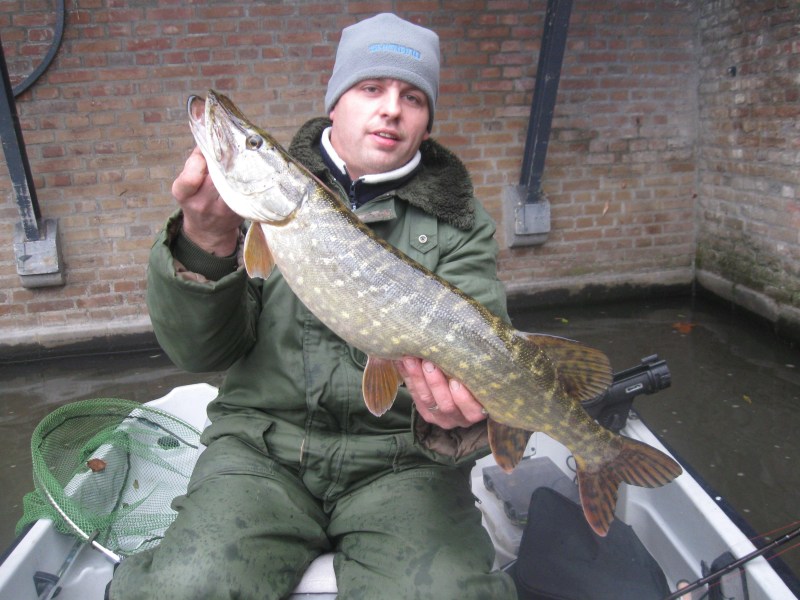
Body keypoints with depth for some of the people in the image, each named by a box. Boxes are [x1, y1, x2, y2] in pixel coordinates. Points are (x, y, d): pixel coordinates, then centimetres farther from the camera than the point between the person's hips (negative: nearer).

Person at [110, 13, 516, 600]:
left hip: (402, 458, 0)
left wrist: (458, 420, -30)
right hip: (263, 445, 1)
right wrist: (207, 243, -20)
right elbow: (202, 352, -1)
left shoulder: (460, 222, 4)